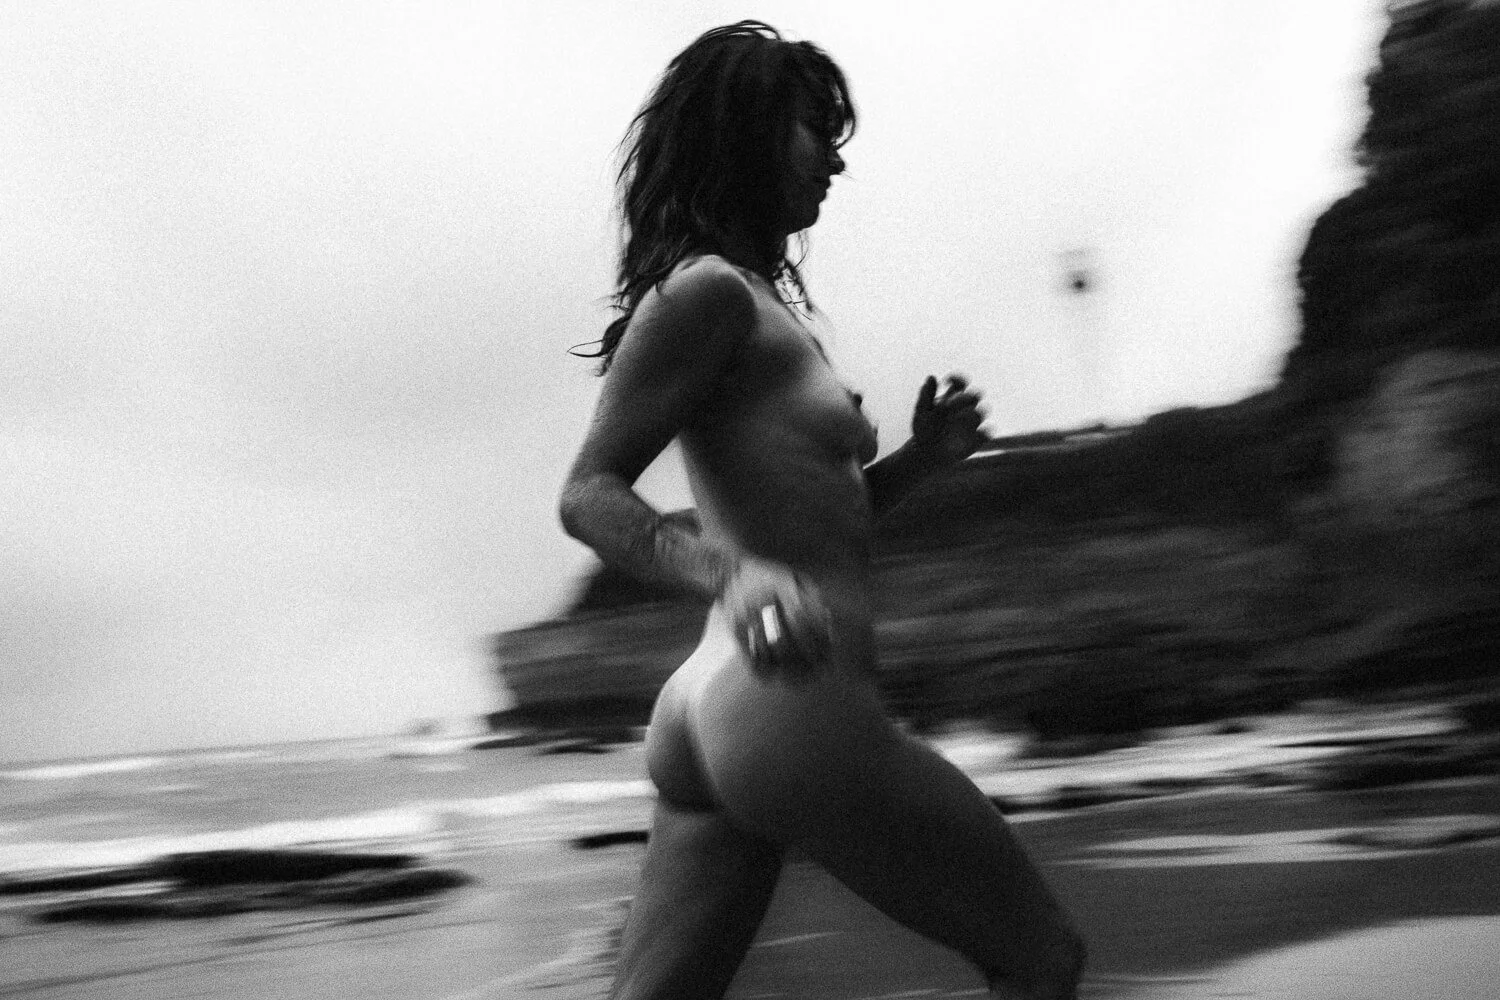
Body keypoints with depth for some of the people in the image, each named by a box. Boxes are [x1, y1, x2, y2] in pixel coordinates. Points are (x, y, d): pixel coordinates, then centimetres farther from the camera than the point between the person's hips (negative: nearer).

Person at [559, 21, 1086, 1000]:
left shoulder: (759, 303, 20)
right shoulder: (706, 291, -8)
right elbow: (590, 494, -16)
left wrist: (922, 456, 11)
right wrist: (730, 571, -31)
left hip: (712, 712, 9)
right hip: (795, 712, -9)